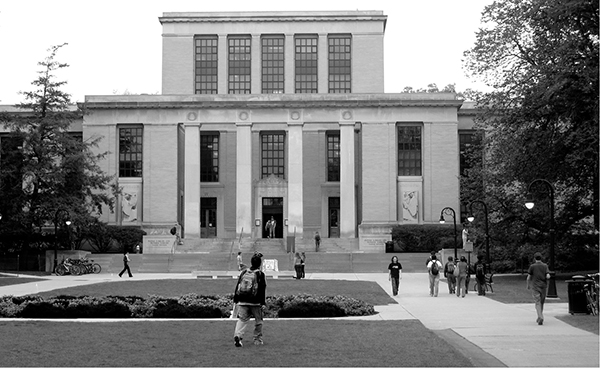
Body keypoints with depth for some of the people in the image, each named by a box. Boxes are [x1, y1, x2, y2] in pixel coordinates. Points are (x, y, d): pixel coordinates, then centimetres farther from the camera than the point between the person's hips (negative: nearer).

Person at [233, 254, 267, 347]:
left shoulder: (244, 272, 8)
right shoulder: (260, 274, -4)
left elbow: (237, 286, 12)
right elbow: (263, 289, -6)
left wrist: (236, 299, 19)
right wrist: (263, 302, -4)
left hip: (242, 301, 3)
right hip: (255, 302, -3)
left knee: (242, 320, 2)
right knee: (258, 321, 14)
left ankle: (237, 336, -21)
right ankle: (258, 339, 20)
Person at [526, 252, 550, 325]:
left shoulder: (532, 266, -4)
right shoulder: (545, 266, 0)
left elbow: (528, 277, -3)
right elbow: (548, 276, -10)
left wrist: (528, 285, 11)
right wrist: (545, 278, 13)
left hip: (535, 287, -2)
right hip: (543, 286, 2)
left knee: (538, 303, -6)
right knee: (541, 302, 16)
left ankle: (541, 317, -24)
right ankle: (539, 317, 25)